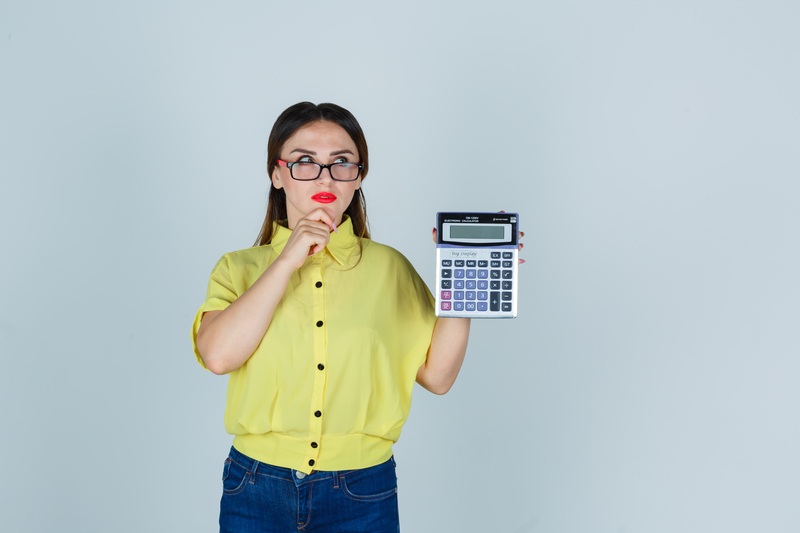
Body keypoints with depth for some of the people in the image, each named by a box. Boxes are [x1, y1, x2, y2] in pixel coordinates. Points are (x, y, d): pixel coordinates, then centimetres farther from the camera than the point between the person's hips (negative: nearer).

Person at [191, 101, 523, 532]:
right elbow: (218, 355, -15)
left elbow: (437, 376, -2)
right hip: (258, 492, 0)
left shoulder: (389, 268, 4)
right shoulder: (241, 268, 4)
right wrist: (288, 261, -14)